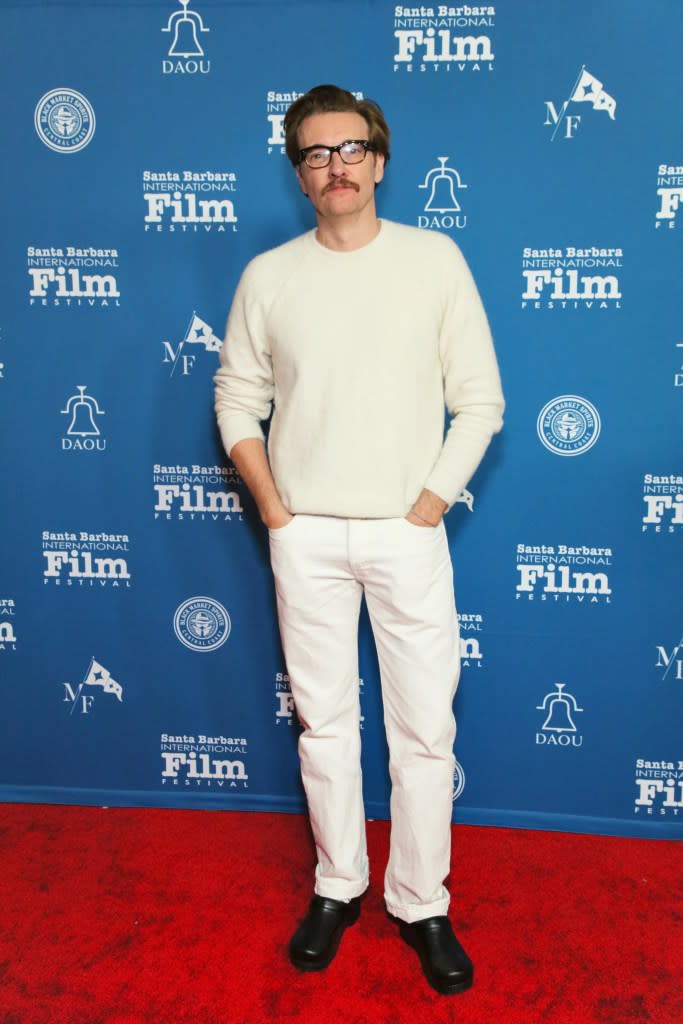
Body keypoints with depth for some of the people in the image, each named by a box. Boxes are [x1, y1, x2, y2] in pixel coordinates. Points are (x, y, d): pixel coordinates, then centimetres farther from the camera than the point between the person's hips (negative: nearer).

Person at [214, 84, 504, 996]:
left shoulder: (435, 259, -2)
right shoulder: (268, 276, 2)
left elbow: (480, 399, -1)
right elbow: (238, 398, 9)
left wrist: (432, 501, -7)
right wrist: (270, 506, 0)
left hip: (406, 533, -1)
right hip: (305, 536, 2)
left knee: (425, 728, 4)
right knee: (324, 721, 12)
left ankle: (422, 904, 23)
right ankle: (338, 886, 31)